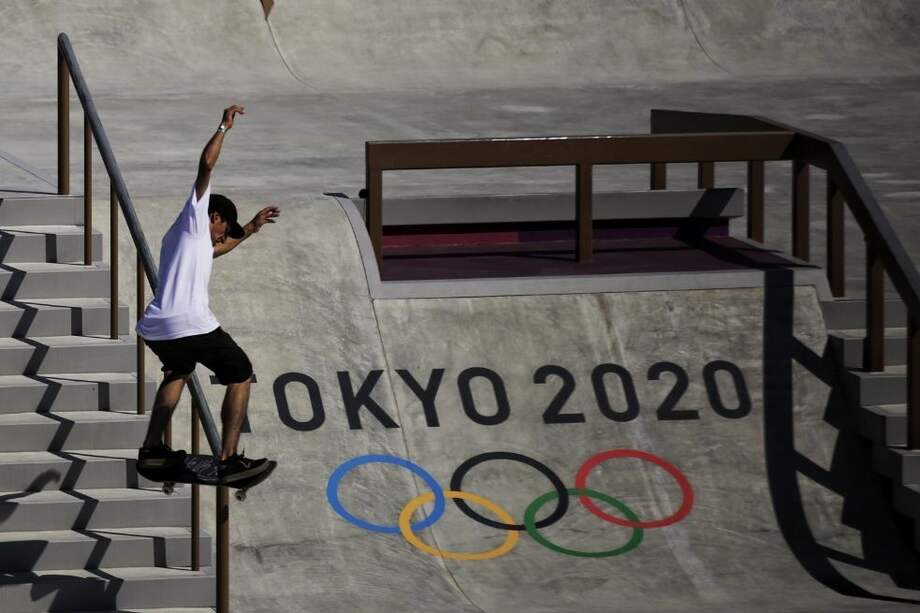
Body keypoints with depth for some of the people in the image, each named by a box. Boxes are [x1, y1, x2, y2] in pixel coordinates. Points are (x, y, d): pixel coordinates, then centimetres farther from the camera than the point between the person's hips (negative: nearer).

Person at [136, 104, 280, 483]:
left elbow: (214, 250, 51)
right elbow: (206, 164, -3)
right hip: (189, 325, -9)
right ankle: (228, 461, -3)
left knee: (179, 370, 37)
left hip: (153, 328, 9)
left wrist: (250, 230, 55)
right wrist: (224, 128, 7)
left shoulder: (188, 237, 29)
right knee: (240, 376, 7)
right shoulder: (193, 219, 7)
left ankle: (152, 450, 34)